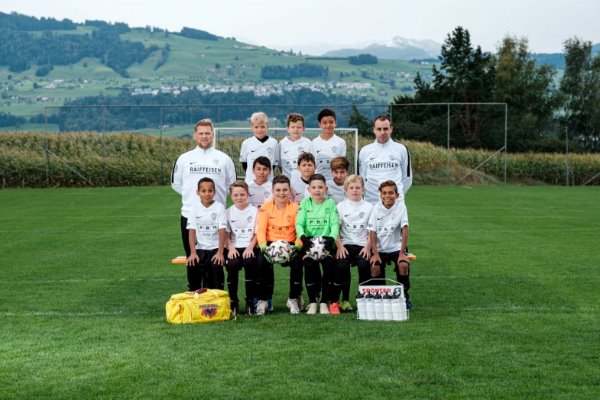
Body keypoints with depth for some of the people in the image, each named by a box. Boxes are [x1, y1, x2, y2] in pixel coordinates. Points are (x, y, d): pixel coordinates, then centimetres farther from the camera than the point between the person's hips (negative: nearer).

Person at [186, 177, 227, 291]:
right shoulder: (195, 208, 3)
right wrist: (193, 252, -12)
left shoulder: (219, 207, -3)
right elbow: (192, 231, -1)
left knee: (216, 266, -28)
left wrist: (220, 252, -17)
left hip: (215, 248, -2)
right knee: (192, 267, -23)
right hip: (200, 248, 2)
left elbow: (222, 231, -9)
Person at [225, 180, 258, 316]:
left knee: (249, 263, -32)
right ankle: (233, 301, -15)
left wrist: (250, 247, -14)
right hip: (235, 248, 1)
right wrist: (231, 248, -11)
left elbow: (257, 233, 2)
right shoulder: (229, 212, 10)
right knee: (232, 265, -30)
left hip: (249, 247, -1)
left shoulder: (254, 211, 5)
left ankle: (250, 302, -18)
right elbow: (226, 234, 6)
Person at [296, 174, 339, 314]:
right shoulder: (305, 203, 7)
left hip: (325, 242, 0)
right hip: (309, 242, 0)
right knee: (309, 264, -28)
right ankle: (312, 301, -10)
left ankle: (325, 301, -10)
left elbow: (334, 224, -3)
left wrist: (332, 238, -23)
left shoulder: (330, 203, 6)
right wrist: (303, 237, -22)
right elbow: (299, 224, -1)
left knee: (329, 263, -28)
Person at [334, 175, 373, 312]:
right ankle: (345, 300, -11)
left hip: (362, 245, 0)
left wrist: (368, 247, -8)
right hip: (345, 244, 0)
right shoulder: (341, 206, 9)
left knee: (364, 266, -27)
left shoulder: (369, 207, 10)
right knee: (341, 266, -28)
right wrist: (339, 246, -12)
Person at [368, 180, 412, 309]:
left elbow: (404, 230, -11)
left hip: (396, 247, -1)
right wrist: (375, 253, -12)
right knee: (375, 268, -22)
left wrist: (402, 253, -16)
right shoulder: (377, 208, -3)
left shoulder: (401, 207, -7)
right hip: (380, 248, 1)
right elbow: (372, 232, -4)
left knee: (404, 265, -26)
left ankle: (404, 296, -3)